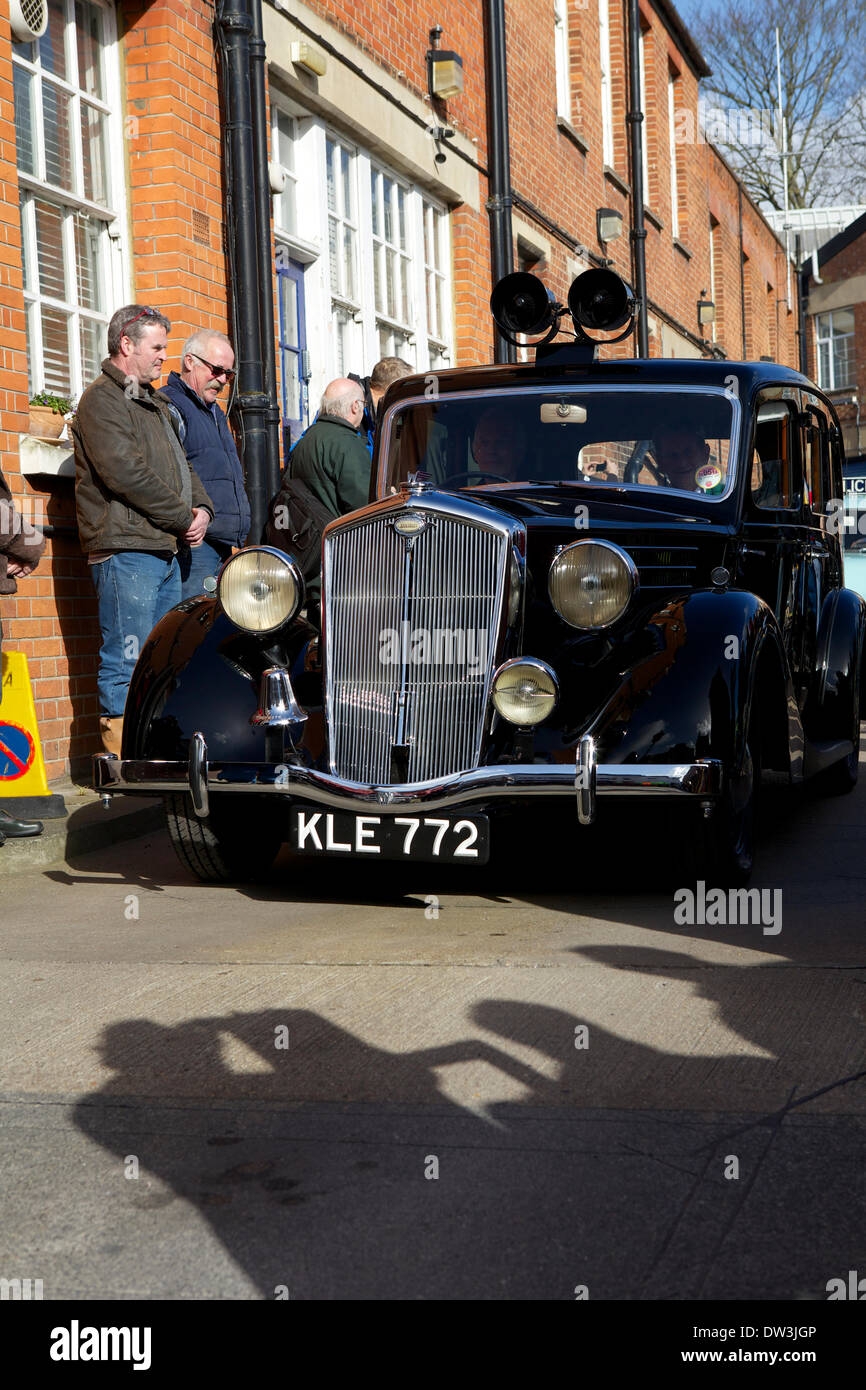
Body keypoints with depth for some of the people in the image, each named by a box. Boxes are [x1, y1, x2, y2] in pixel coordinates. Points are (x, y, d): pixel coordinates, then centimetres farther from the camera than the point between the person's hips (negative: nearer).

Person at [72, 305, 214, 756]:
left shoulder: (154, 404, 24)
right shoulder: (102, 399, -7)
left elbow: (180, 464, 26)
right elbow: (124, 472, -18)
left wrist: (201, 508, 5)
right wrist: (183, 517, -12)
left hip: (165, 549, 10)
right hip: (125, 549, -10)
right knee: (127, 660, -9)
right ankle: (120, 760, -6)